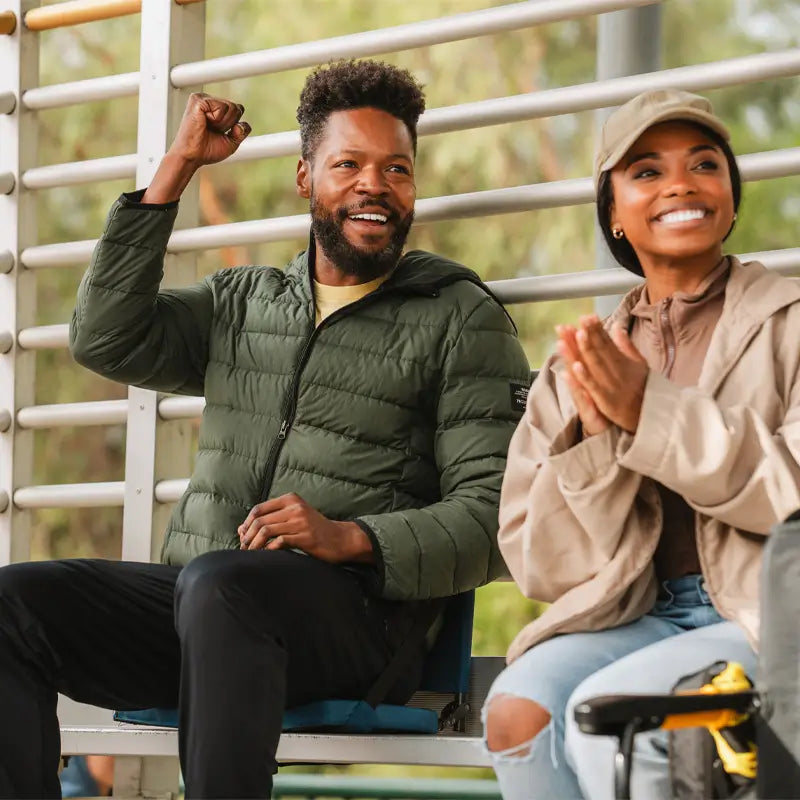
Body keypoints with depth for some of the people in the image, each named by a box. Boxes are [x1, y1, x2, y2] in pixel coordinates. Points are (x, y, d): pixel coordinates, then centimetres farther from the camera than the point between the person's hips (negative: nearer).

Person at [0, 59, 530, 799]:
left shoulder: (460, 318, 9)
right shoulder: (241, 302, 24)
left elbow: (491, 514, -1)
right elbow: (106, 339, 9)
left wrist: (351, 539, -19)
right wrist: (176, 169, 11)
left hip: (352, 610, -5)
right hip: (197, 601, 5)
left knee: (219, 584, -38)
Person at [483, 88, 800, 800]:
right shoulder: (574, 373, 15)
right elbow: (542, 565, 8)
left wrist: (653, 413, -17)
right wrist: (594, 442, -9)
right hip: (638, 616, 4)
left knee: (604, 714, -29)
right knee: (519, 708, -26)